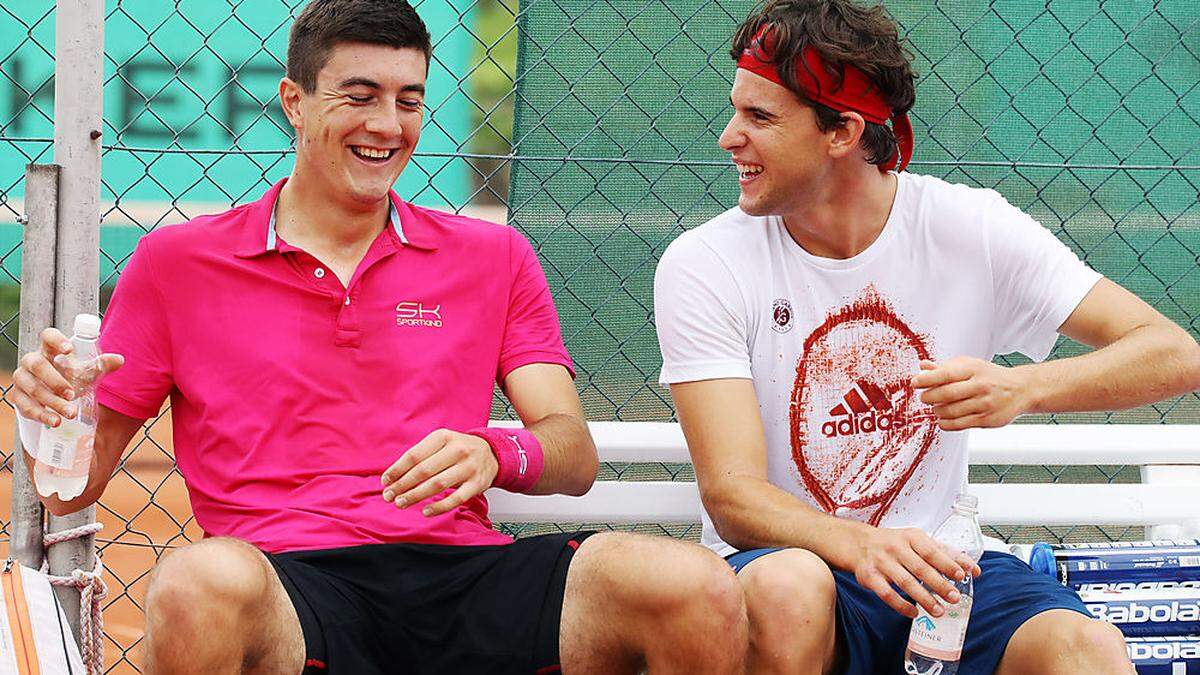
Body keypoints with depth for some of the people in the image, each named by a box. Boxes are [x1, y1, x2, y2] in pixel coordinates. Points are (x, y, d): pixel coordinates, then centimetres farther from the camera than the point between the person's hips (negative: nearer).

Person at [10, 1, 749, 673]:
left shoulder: (492, 257, 20)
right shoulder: (180, 261, 14)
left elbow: (575, 455, 10)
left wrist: (494, 454, -15)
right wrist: (51, 412, -11)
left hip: (457, 572, 2)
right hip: (288, 580, -2)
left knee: (700, 590, -27)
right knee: (202, 584, -41)